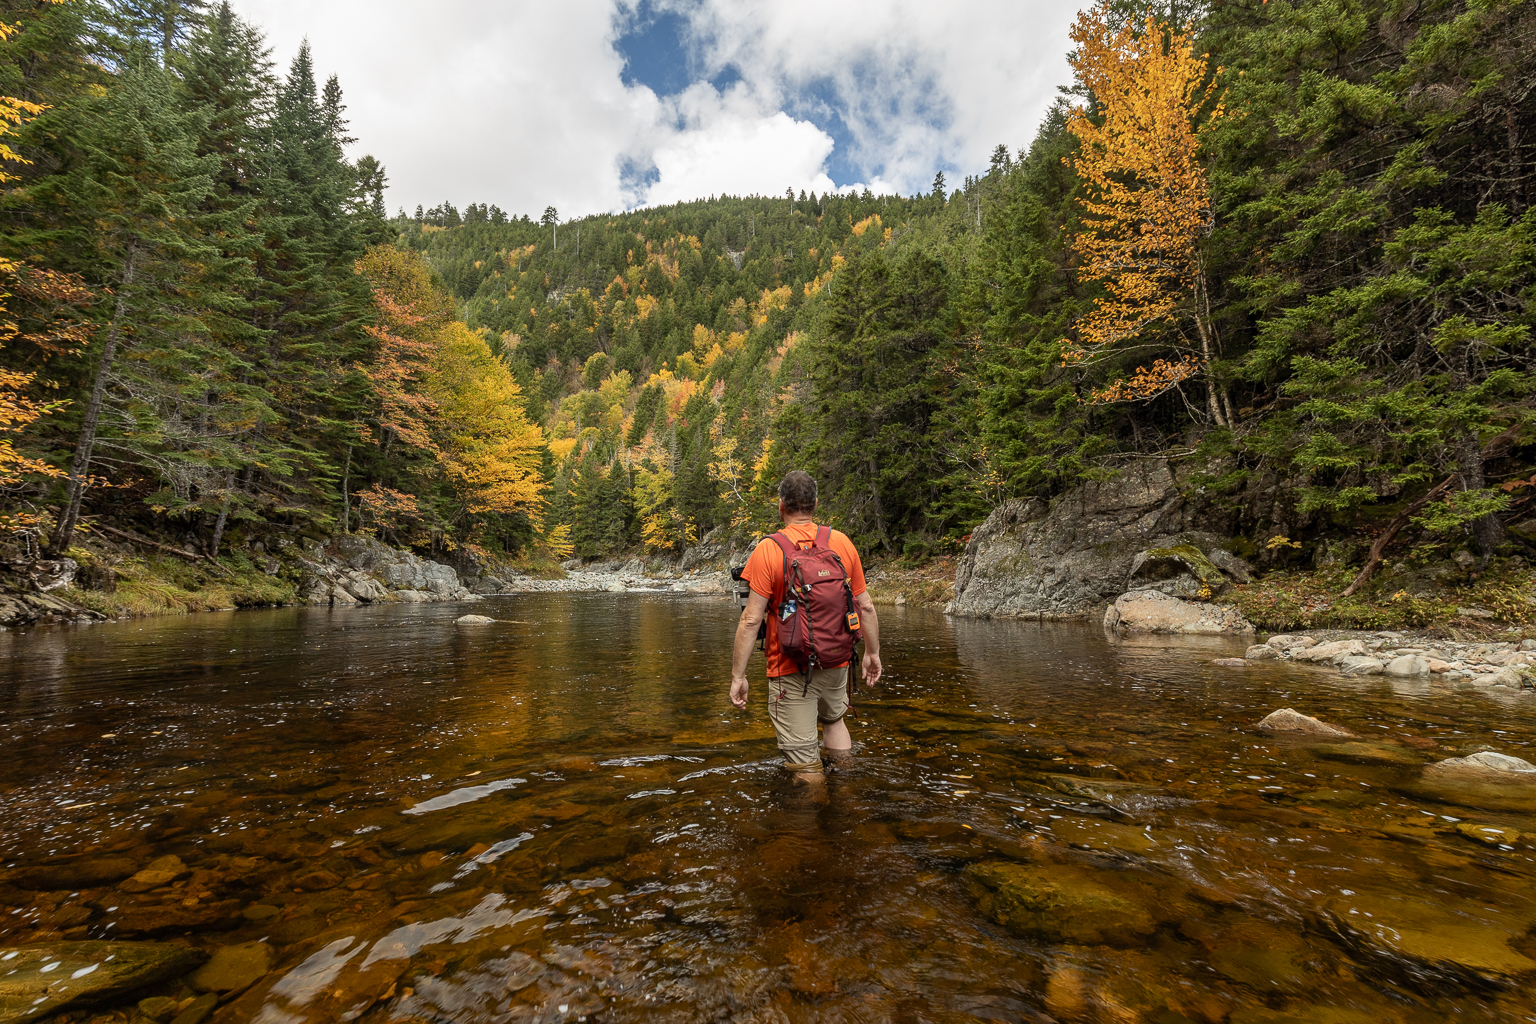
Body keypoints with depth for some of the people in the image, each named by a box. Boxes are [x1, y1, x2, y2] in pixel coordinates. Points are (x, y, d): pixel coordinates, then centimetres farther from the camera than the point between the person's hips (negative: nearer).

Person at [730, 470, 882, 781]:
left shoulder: (768, 549, -13)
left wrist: (737, 676, -9)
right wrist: (873, 653, 16)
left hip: (791, 669, -5)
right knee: (834, 720, 32)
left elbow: (751, 620, -16)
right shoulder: (842, 543, -1)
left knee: (804, 761, 5)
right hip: (836, 662, 5)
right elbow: (865, 607, 3)